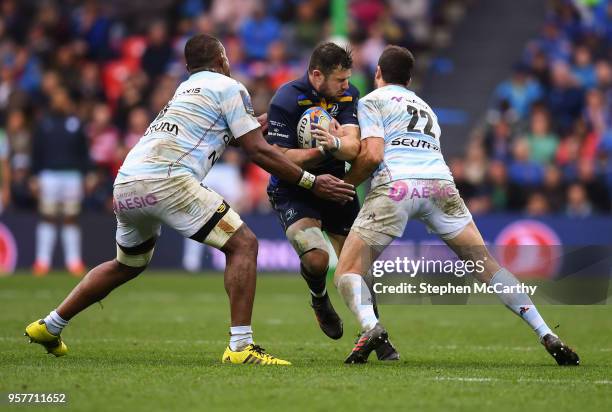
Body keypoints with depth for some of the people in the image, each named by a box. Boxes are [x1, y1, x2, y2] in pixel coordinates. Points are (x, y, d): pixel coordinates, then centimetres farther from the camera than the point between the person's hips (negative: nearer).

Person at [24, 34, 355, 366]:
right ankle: (240, 347, -12)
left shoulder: (185, 89, 30)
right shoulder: (228, 87, 8)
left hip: (124, 186, 8)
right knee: (242, 244, -2)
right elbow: (258, 151, 4)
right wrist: (312, 182, 8)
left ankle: (49, 327, 36)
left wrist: (257, 123, 49)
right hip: (166, 180, -8)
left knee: (128, 265, 30)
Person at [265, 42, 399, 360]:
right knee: (316, 258, -25)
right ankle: (319, 298, 11)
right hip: (292, 192, -5)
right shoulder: (286, 100, -19)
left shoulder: (348, 95, -3)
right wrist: (323, 150, -34)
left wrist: (335, 143, -38)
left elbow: (354, 147, -15)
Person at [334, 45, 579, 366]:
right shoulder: (424, 106, 34)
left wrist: (344, 184, 12)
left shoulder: (372, 101, 14)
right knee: (487, 267, 8)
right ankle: (546, 335, -3)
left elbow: (373, 155, -1)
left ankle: (370, 327, -31)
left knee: (347, 273, 0)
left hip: (396, 184, -5)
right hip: (440, 185, 5)